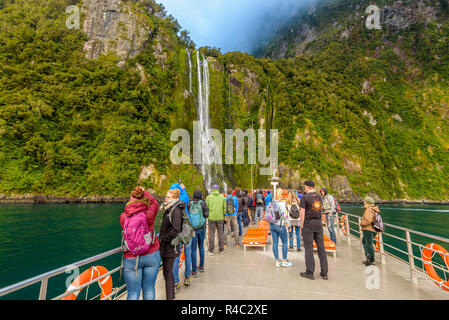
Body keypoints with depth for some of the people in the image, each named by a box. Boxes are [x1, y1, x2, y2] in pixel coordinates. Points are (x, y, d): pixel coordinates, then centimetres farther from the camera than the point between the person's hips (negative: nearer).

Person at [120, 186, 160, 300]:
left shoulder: (123, 217, -11)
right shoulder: (149, 215, -15)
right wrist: (144, 191, 12)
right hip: (152, 256, 0)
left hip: (131, 259, 1)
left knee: (133, 293, 11)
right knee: (149, 288, 15)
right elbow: (154, 203, 4)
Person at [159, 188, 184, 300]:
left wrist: (162, 239, -16)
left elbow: (175, 231, -23)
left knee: (168, 273, 0)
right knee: (167, 272, 18)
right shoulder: (168, 210, 11)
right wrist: (161, 238, 9)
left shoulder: (176, 211, -17)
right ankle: (171, 295, 33)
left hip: (170, 247, -9)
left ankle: (170, 297, 12)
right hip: (165, 247, 9)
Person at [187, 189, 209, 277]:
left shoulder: (189, 204, -6)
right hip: (202, 228, 1)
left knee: (193, 249, 5)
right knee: (201, 247, 19)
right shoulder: (202, 203, -8)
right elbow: (206, 215, -8)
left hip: (192, 229, -1)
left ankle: (194, 271, 8)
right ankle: (201, 266, 31)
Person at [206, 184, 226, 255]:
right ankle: (221, 249, 19)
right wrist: (223, 215, 17)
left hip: (211, 217, -1)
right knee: (220, 233, 11)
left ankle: (211, 251, 10)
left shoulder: (209, 197, -1)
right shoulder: (222, 197, 3)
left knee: (211, 233, 5)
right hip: (220, 217, 1)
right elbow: (224, 208, 5)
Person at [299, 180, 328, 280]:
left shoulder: (305, 197, -11)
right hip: (318, 223, 6)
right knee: (321, 247, 10)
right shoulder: (319, 196, 7)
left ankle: (310, 273, 8)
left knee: (309, 248, 2)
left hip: (308, 224, -5)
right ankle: (324, 273, 17)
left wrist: (301, 224, -5)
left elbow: (302, 212, -13)